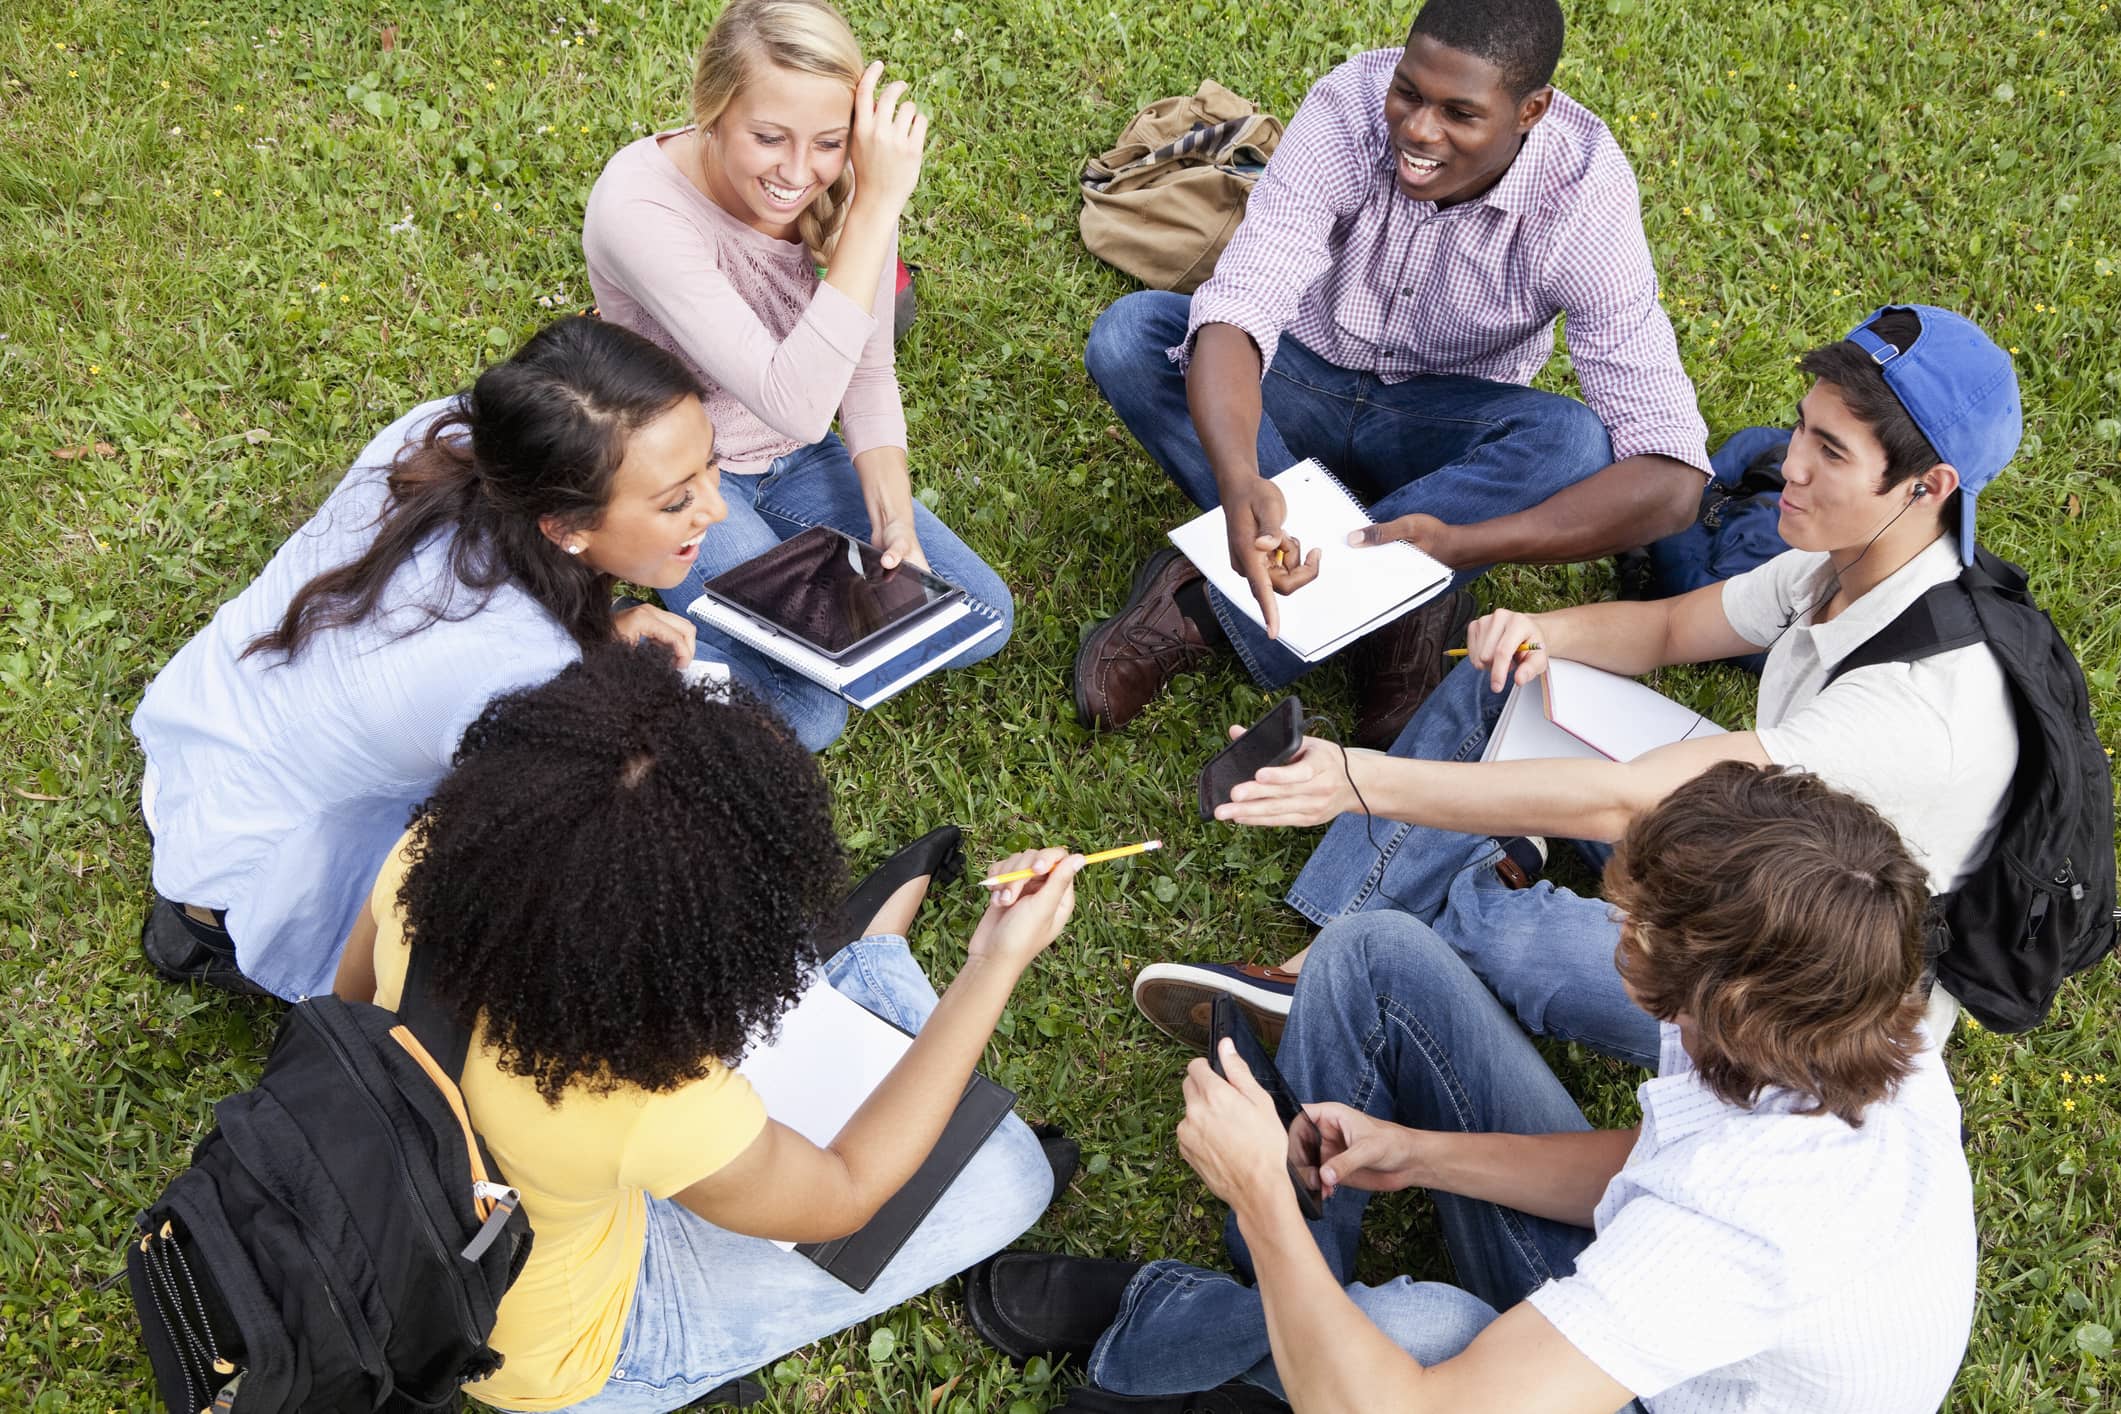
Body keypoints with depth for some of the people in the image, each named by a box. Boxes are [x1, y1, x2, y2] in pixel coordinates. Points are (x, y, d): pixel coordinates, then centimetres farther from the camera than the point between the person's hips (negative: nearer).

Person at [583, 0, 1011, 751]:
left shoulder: (847, 185, -15)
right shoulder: (640, 204, -31)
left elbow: (867, 375, -1)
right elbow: (795, 403, -39)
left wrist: (895, 525, -16)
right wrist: (878, 206, -40)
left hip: (796, 462, 5)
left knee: (981, 620, -3)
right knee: (805, 716, -19)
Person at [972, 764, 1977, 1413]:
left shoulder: (1738, 1224, -44)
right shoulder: (1858, 1022, -20)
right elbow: (1664, 1165, 1)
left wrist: (1260, 1192, -30)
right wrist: (1418, 1154, -9)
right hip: (1627, 1310, 7)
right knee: (1373, 953, -6)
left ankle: (1141, 1326, -8)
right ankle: (1275, 1325, 5)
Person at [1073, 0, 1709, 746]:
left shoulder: (1582, 197, -27)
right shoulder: (1350, 105, -25)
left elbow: (1672, 476, -33)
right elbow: (1235, 311, -35)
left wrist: (1461, 545, -47)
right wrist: (1240, 481, -57)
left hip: (1443, 426, -1)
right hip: (1307, 382, 1)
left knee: (1580, 443, -34)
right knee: (1129, 333, -26)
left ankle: (1207, 605, -29)